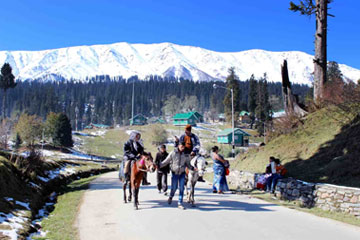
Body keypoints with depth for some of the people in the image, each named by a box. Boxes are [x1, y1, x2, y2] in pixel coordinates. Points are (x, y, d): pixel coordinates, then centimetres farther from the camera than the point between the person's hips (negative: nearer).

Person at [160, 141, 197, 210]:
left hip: (182, 173, 2)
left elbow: (188, 164, 9)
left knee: (181, 189, -1)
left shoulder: (186, 155, -2)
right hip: (174, 173, -2)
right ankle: (171, 197, 35)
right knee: (174, 187, 1)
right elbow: (166, 161, -2)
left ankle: (180, 203, 9)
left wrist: (193, 168, -7)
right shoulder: (173, 153, -8)